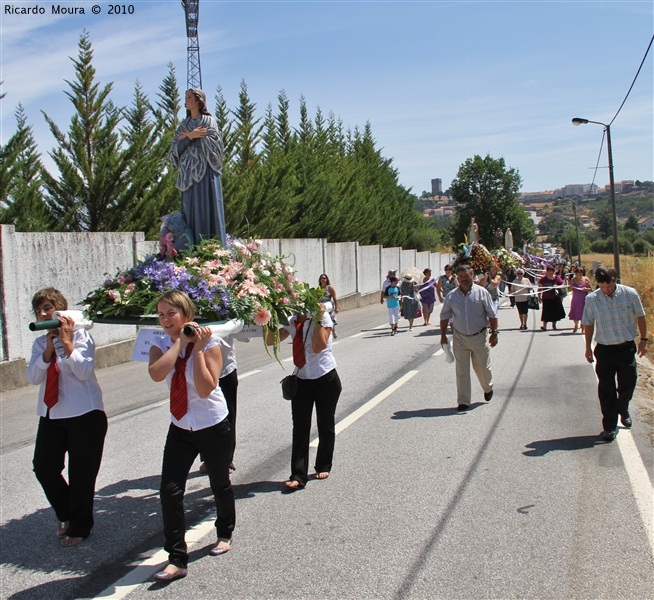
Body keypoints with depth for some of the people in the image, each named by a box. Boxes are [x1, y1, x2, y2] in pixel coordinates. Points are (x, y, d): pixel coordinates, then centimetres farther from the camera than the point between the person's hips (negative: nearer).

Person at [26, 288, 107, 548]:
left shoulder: (80, 336, -7)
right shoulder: (40, 343, 8)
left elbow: (84, 372, -19)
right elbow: (33, 377, -5)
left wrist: (66, 342, -19)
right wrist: (49, 349, -14)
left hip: (85, 414, -5)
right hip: (51, 415, 5)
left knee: (81, 474, 3)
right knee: (43, 468, 6)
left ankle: (79, 527, 23)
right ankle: (66, 515, 32)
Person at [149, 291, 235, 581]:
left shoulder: (210, 342, -15)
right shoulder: (161, 345, -4)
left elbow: (206, 388, -26)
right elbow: (156, 373, -28)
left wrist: (197, 349, -25)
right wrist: (180, 341, -24)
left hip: (213, 426, -3)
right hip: (180, 427, 3)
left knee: (220, 485, 14)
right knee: (169, 491, -7)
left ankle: (225, 534, 42)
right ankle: (177, 559, 4)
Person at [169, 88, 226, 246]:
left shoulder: (209, 121, 7)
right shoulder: (183, 125, 19)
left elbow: (215, 143, -8)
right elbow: (175, 149, 8)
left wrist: (188, 138, -3)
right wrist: (190, 137, -8)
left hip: (206, 171, -4)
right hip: (188, 173, 4)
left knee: (207, 208, -9)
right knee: (191, 209, -2)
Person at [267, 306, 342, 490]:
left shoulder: (323, 317, -12)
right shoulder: (292, 321, 2)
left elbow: (318, 347, -24)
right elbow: (270, 341, -4)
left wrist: (318, 319, -25)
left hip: (326, 379, -4)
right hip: (302, 380, 4)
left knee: (325, 424, 11)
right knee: (300, 427, 0)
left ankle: (323, 466, 29)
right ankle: (298, 475, 3)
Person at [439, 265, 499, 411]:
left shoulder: (481, 292, -4)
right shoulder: (451, 296, 1)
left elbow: (492, 314, -1)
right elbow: (444, 316, 9)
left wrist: (494, 333, -6)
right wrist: (443, 335, 6)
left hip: (479, 337, -1)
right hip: (460, 338, 1)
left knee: (482, 367, 10)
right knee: (461, 371, 2)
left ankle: (488, 388, 42)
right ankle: (463, 401, 11)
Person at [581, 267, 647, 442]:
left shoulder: (630, 294, -6)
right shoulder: (591, 299, -6)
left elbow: (640, 316, 7)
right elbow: (588, 324, 6)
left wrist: (643, 339, 6)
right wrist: (588, 347, 8)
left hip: (627, 347, 1)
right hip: (604, 349, -1)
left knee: (628, 384, 12)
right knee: (606, 390, 1)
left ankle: (623, 411, 43)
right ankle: (609, 426, 10)